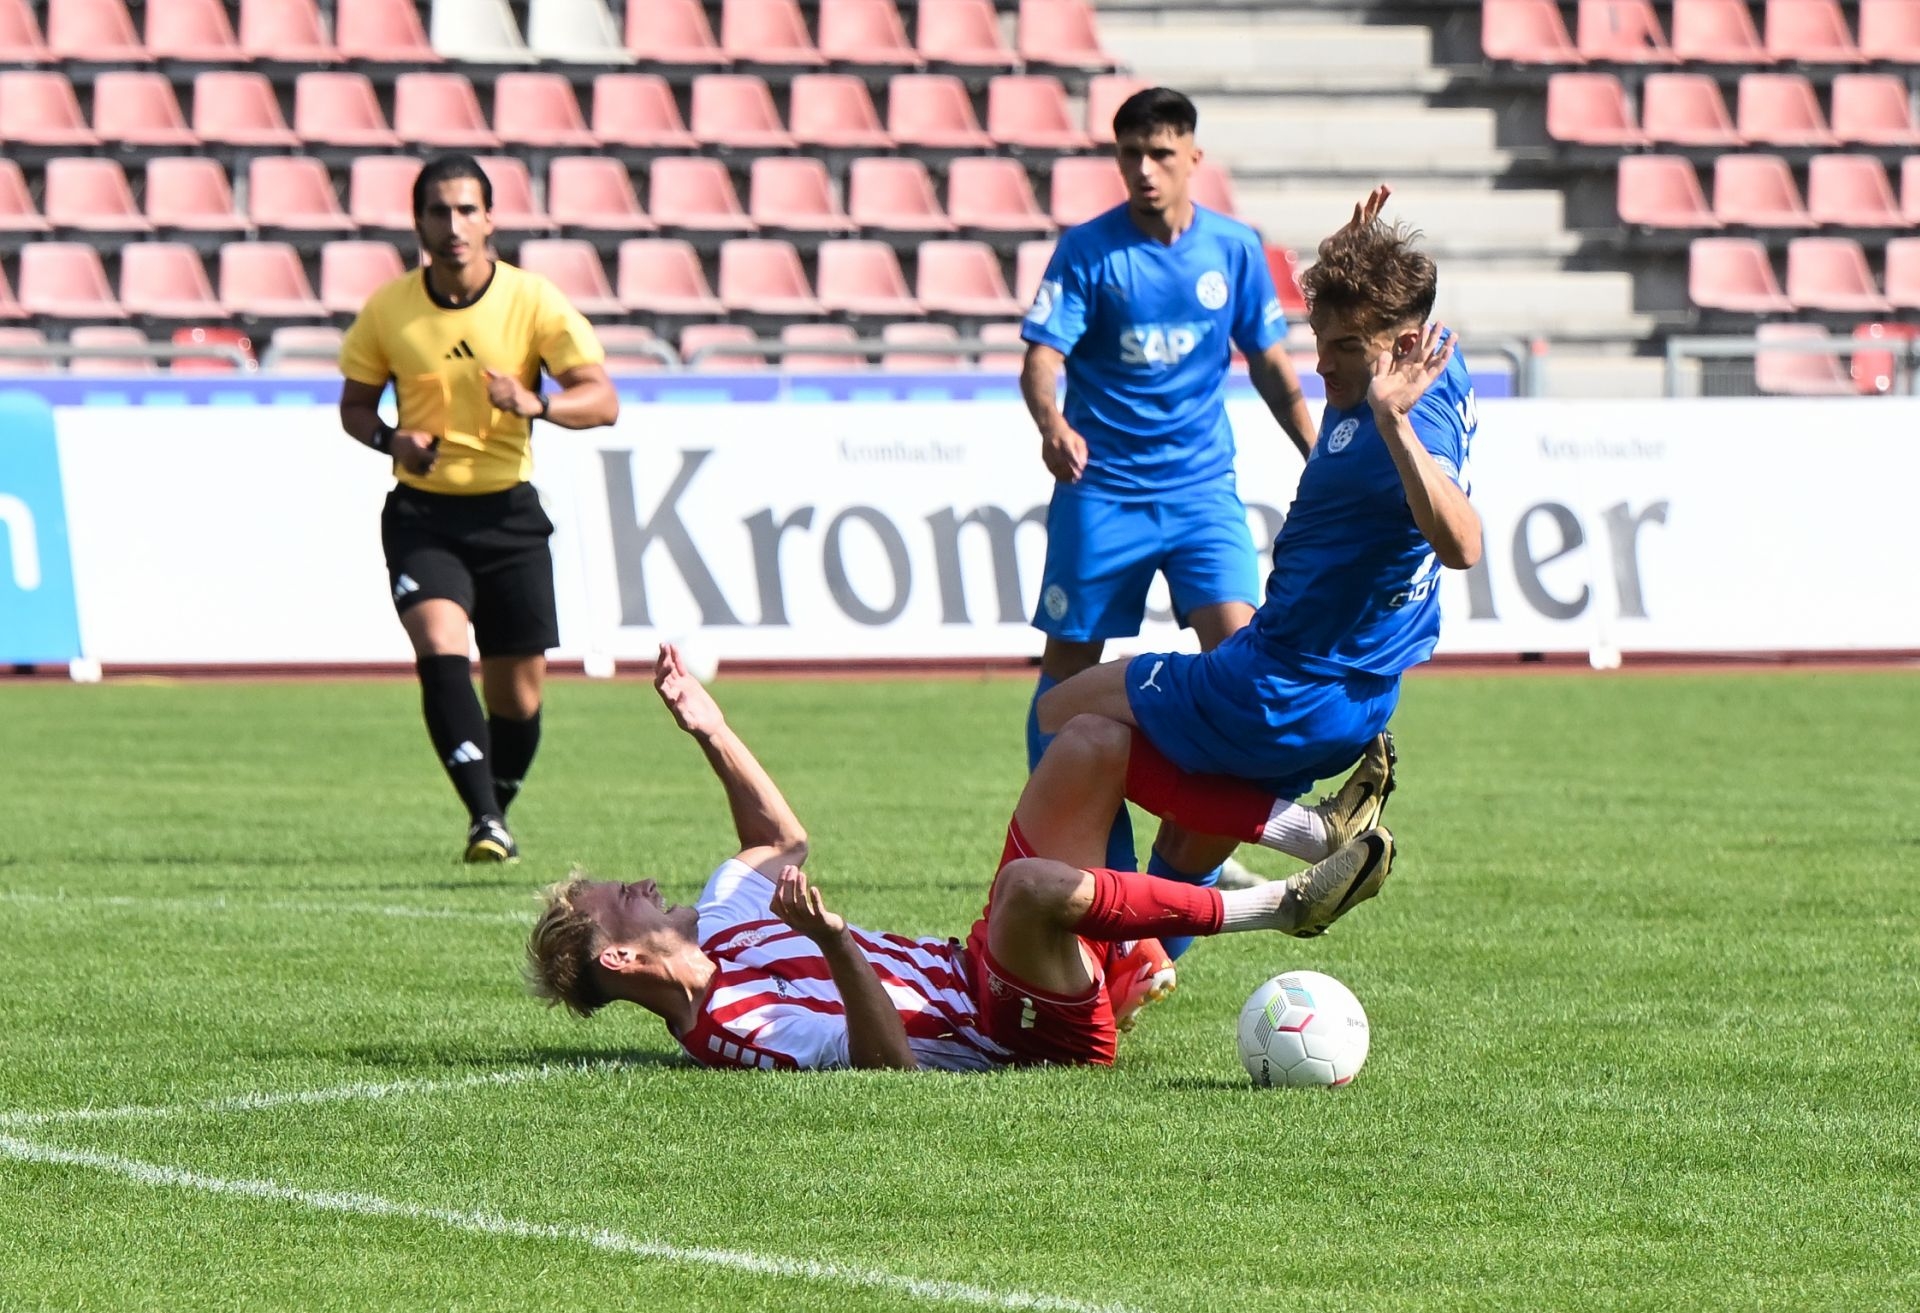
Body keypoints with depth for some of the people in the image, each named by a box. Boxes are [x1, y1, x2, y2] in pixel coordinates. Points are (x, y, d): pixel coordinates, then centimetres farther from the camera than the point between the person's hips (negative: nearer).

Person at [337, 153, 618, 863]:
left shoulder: (533, 300, -7)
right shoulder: (387, 310, -3)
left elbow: (602, 399, -11)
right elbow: (354, 404, 11)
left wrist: (535, 403, -31)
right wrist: (392, 441, -12)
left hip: (508, 511, 1)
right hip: (422, 512, -1)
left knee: (518, 693, 4)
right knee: (441, 648, -25)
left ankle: (497, 813, 30)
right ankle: (483, 817, -27)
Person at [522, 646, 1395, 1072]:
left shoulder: (714, 930, 9)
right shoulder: (729, 1029, -21)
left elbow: (781, 843, 27)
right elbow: (887, 1061, -32)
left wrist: (712, 735, 16)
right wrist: (835, 944, -47)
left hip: (977, 968, 10)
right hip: (1022, 1027, -10)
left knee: (1093, 744, 7)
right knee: (1034, 885, -43)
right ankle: (1276, 904, -25)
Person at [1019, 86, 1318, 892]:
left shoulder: (1234, 249, 3)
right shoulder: (1088, 249, -6)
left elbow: (1269, 362, 13)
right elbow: (1042, 357, -13)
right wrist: (1052, 423, -34)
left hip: (1201, 485, 2)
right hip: (1102, 488, -2)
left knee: (1235, 636, -15)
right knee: (1070, 664, 2)